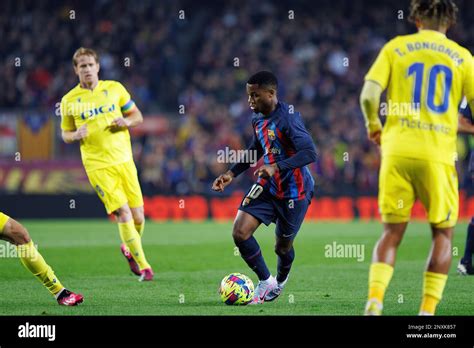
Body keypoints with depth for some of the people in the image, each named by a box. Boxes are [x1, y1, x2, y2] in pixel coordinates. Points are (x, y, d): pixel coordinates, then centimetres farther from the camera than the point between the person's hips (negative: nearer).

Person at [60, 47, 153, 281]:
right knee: (123, 214, -14)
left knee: (138, 217, 1)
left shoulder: (114, 88, 6)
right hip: (98, 165, -3)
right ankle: (144, 266, -5)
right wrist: (76, 135, -11)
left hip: (124, 160, 3)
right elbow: (66, 134, 12)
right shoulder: (69, 100, 2)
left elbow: (138, 116, 13)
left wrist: (126, 122, -9)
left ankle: (129, 249, 33)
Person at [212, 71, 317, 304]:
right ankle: (265, 282, 8)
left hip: (294, 192, -7)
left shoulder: (287, 117, -23)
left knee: (282, 247, 8)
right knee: (239, 232, -11)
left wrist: (276, 167, -39)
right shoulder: (258, 119, 3)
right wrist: (232, 173, 12)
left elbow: (309, 153, -31)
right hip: (267, 187, 7)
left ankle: (281, 281, 43)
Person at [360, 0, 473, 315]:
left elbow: (369, 95, -4)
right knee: (443, 234, 13)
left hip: (397, 150, 1)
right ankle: (428, 310, 5)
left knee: (392, 232, 11)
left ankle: (375, 300, -9)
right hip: (438, 154, -1)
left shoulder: (395, 48, 6)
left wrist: (374, 125, 14)